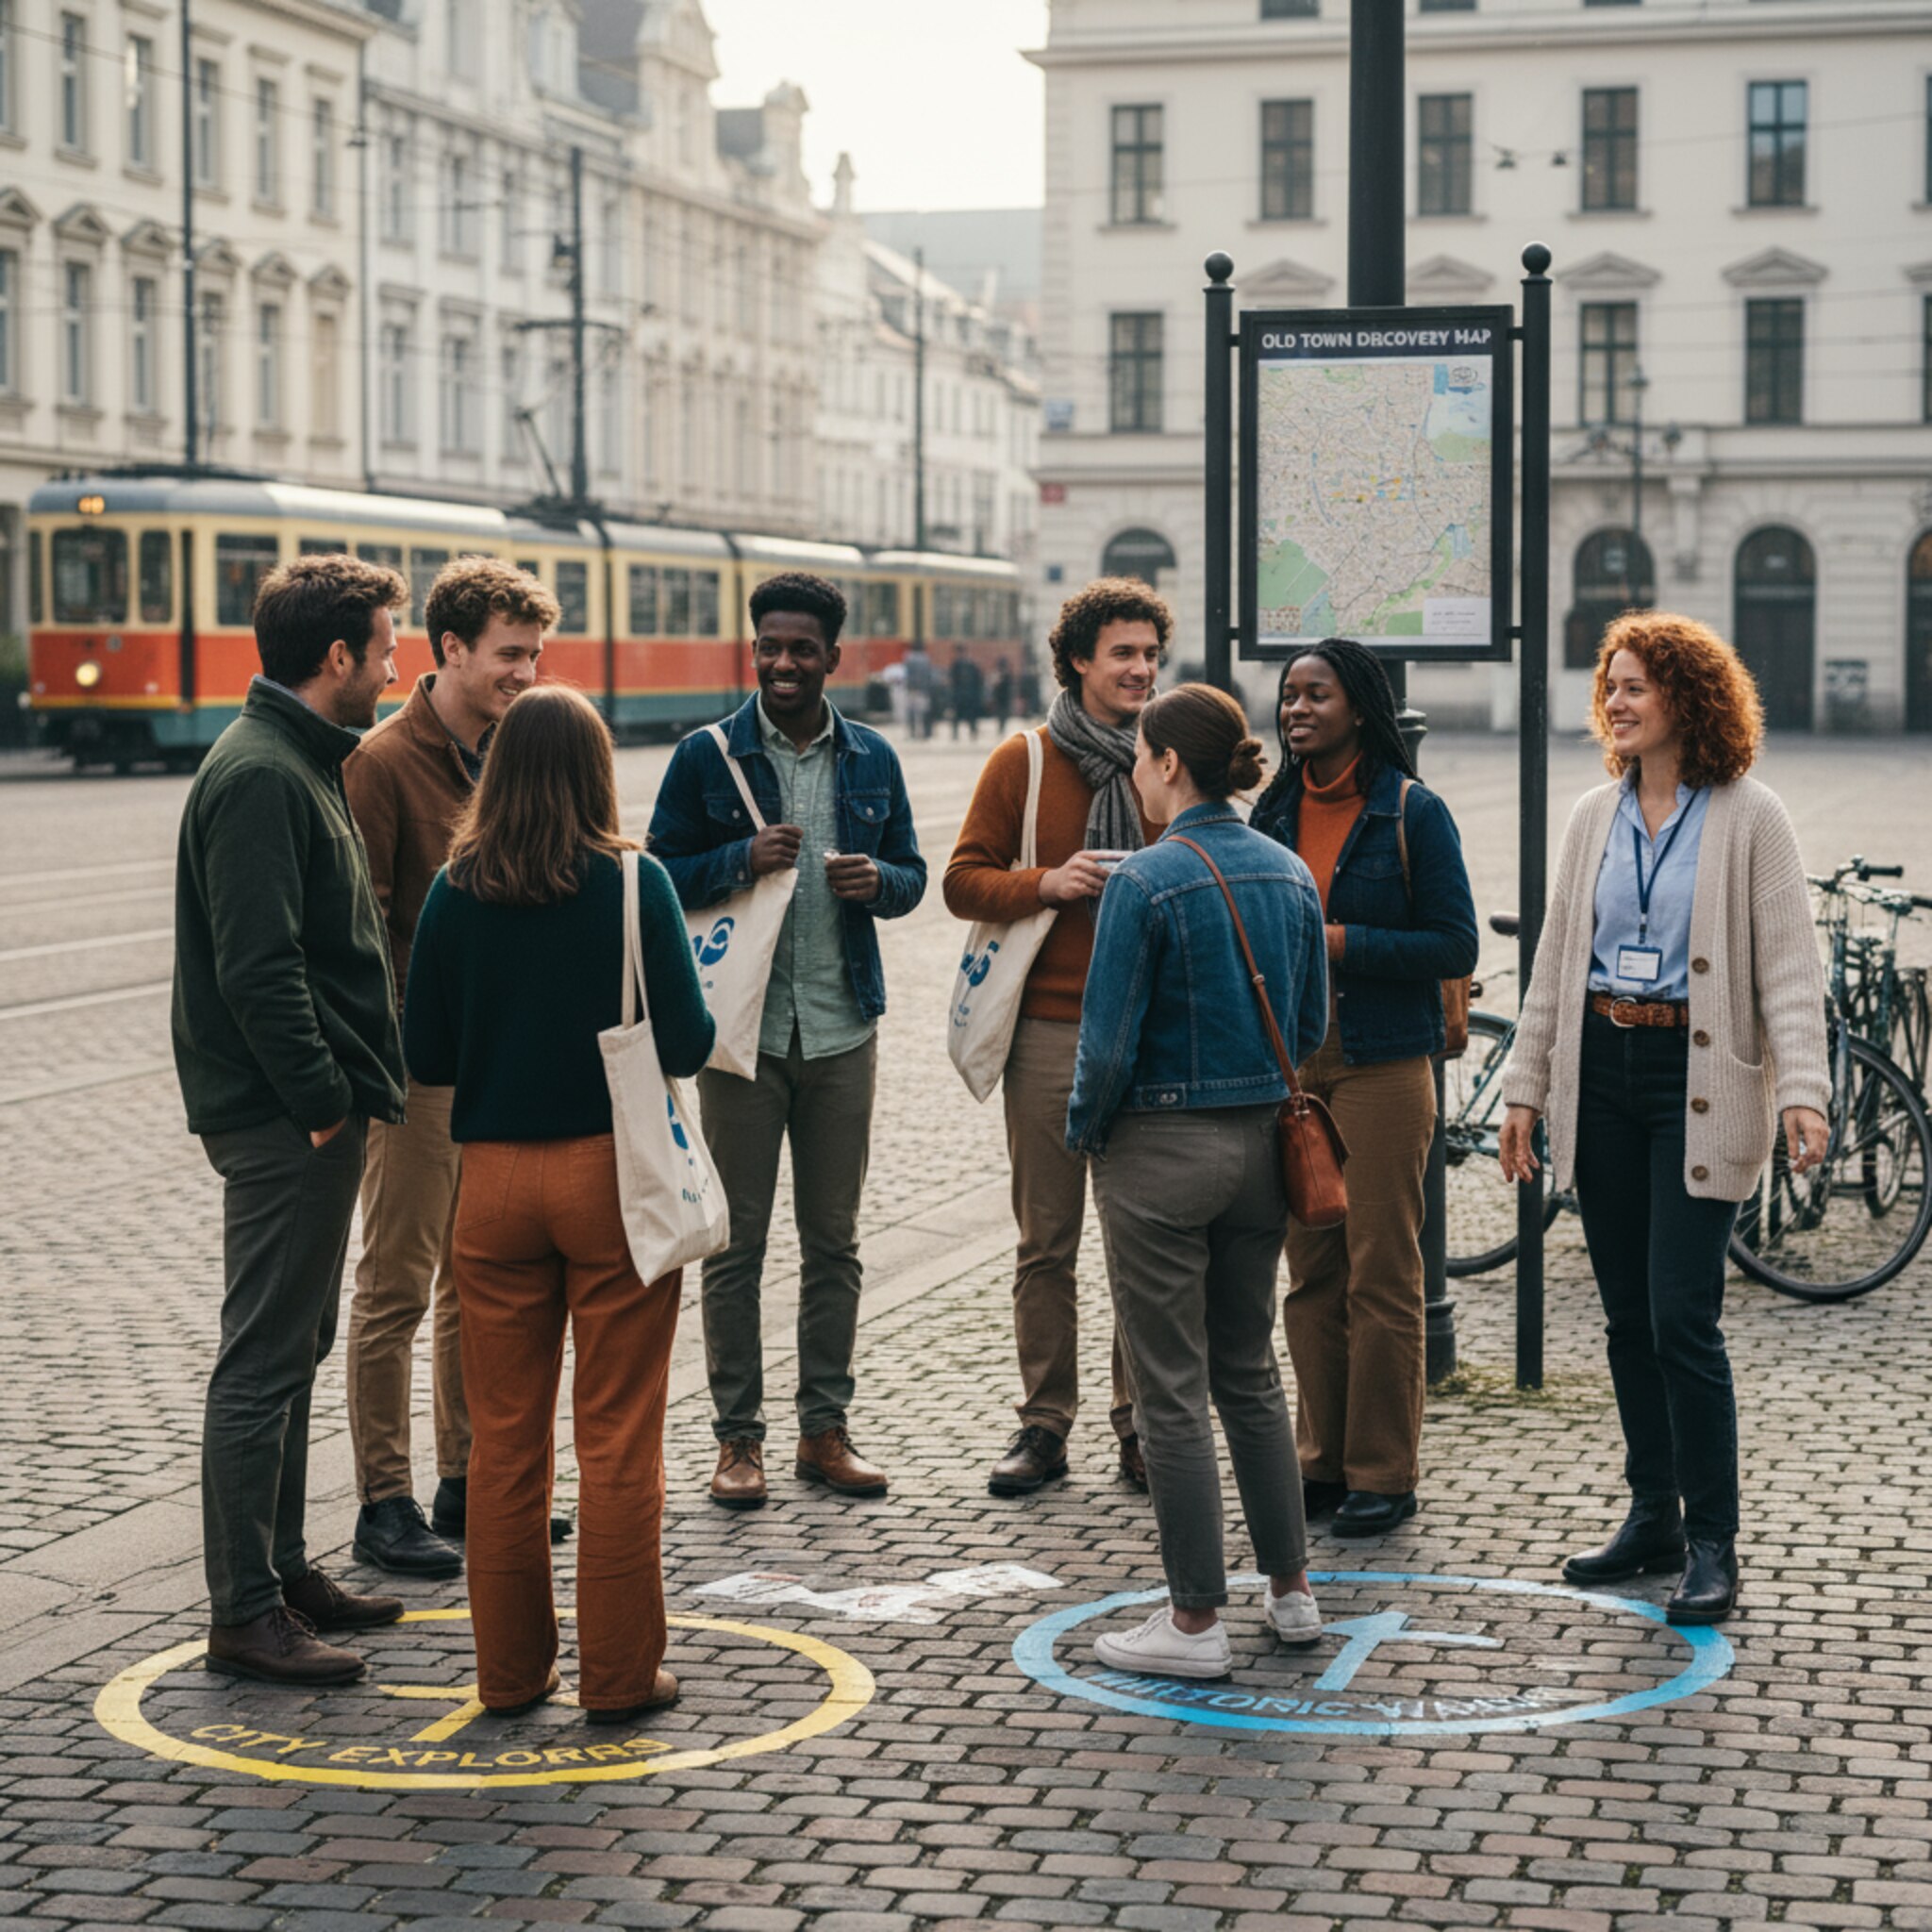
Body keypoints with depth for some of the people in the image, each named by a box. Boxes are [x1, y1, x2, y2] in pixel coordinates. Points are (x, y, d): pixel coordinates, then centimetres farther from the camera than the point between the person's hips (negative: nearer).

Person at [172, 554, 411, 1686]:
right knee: (265, 1360, -5)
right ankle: (245, 1610, 0)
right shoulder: (260, 779, -17)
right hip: (285, 1122, -11)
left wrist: (354, 1086, 16)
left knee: (296, 1350, 17)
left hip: (313, 1117, 11)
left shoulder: (304, 764, 16)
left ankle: (284, 1568, 27)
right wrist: (321, 1100, -21)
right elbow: (257, 967, -24)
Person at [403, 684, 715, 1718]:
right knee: (618, 1437, 5)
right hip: (613, 1174, -2)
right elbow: (686, 1042, -11)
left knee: (505, 1436, 12)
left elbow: (425, 1057, 1)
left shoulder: (457, 891, -3)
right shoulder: (632, 883, -10)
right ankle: (618, 1671, 10)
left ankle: (509, 1667, 20)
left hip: (494, 1180, 3)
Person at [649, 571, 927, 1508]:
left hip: (841, 1027, 3)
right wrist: (743, 859, -18)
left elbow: (912, 875, 14)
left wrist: (877, 878, -9)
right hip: (741, 1026, -3)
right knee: (736, 1239, 2)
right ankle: (738, 1437, 10)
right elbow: (658, 876, -2)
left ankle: (825, 1430, 18)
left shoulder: (871, 759, 8)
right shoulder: (707, 756, -1)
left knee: (833, 1239, 9)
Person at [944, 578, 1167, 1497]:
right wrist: (1045, 884, -14)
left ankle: (1139, 1419, 14)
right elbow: (964, 879, 2)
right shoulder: (1024, 763, 3)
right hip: (1050, 1032, -1)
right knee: (1046, 1241, 4)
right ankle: (1044, 1421, 13)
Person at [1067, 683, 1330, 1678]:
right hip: (1260, 1145, 7)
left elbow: (1110, 1039, -16)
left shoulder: (1147, 881, -17)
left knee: (1172, 1390, 2)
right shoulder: (1289, 874, 3)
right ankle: (1290, 1587, 24)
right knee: (1249, 1373, 18)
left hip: (1162, 1150, -6)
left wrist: (1085, 1134, 0)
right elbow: (1312, 1023, 10)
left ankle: (1196, 1621, 6)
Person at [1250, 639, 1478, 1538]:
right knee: (1311, 1272, 8)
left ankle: (1384, 1472, 7)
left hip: (1381, 1067, -5)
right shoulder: (1275, 812, 10)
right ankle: (1322, 1458, 18)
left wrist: (1342, 943, -16)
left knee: (1381, 1276, -1)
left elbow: (1455, 946, -8)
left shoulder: (1412, 813, -6)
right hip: (1291, 1064, 5)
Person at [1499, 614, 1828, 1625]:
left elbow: (1789, 965, -9)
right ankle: (1653, 1515, 22)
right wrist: (1525, 1087, 11)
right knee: (1626, 1314, 10)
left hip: (1698, 1080, -5)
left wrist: (1803, 1091, -19)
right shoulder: (1594, 816, 10)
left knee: (1682, 1317, -9)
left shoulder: (1750, 817, -6)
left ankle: (1712, 1543, 0)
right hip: (1601, 1071, 6)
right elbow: (1556, 958, 14)